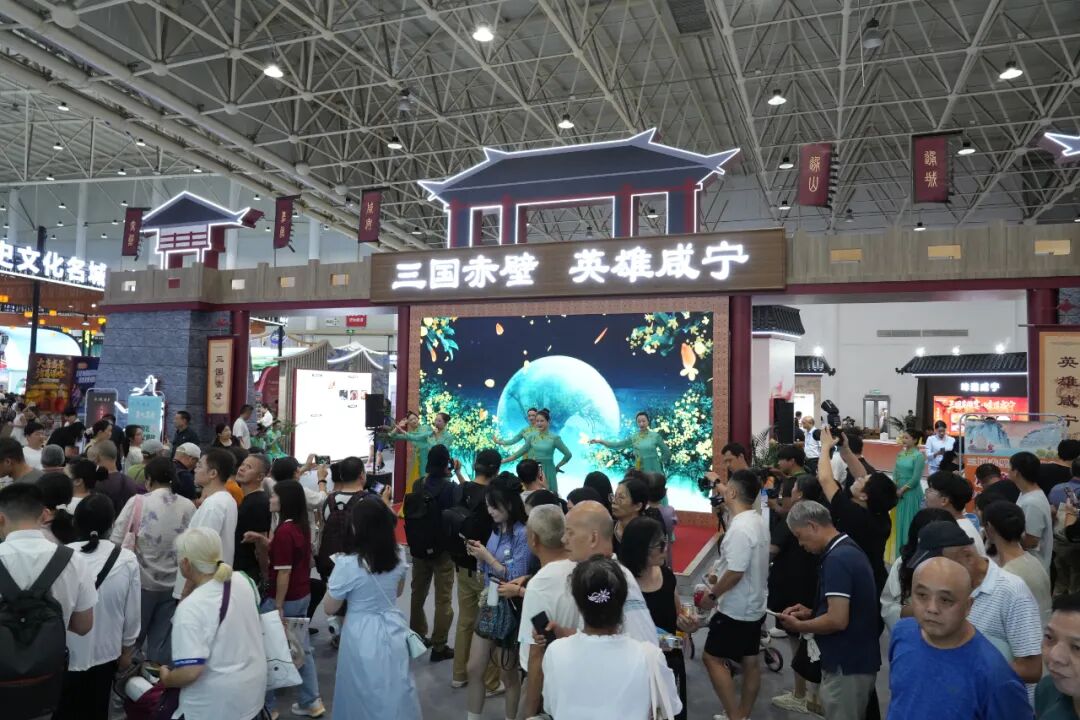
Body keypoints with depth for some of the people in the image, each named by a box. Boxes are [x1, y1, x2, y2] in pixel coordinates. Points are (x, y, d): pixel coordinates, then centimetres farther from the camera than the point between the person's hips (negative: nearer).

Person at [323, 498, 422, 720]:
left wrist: (333, 584, 6)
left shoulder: (348, 564, -21)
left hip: (362, 636, -4)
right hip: (393, 631, 4)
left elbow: (329, 609, -8)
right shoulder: (399, 557, -5)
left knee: (365, 698, 16)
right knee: (397, 694, 19)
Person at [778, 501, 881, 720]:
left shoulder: (836, 559, -22)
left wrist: (799, 625, -11)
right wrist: (811, 613, 10)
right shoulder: (850, 550, 8)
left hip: (846, 664, -10)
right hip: (857, 660, 10)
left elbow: (838, 620, -26)